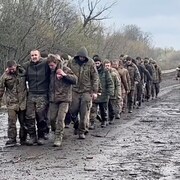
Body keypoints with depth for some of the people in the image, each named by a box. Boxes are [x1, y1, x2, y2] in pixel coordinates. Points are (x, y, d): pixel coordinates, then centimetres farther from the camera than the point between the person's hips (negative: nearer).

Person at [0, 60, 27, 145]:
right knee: (11, 122, -9)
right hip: (11, 102, -2)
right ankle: (12, 139, -3)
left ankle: (23, 139, 17)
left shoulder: (23, 72, 2)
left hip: (23, 101, 2)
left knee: (23, 122, 7)